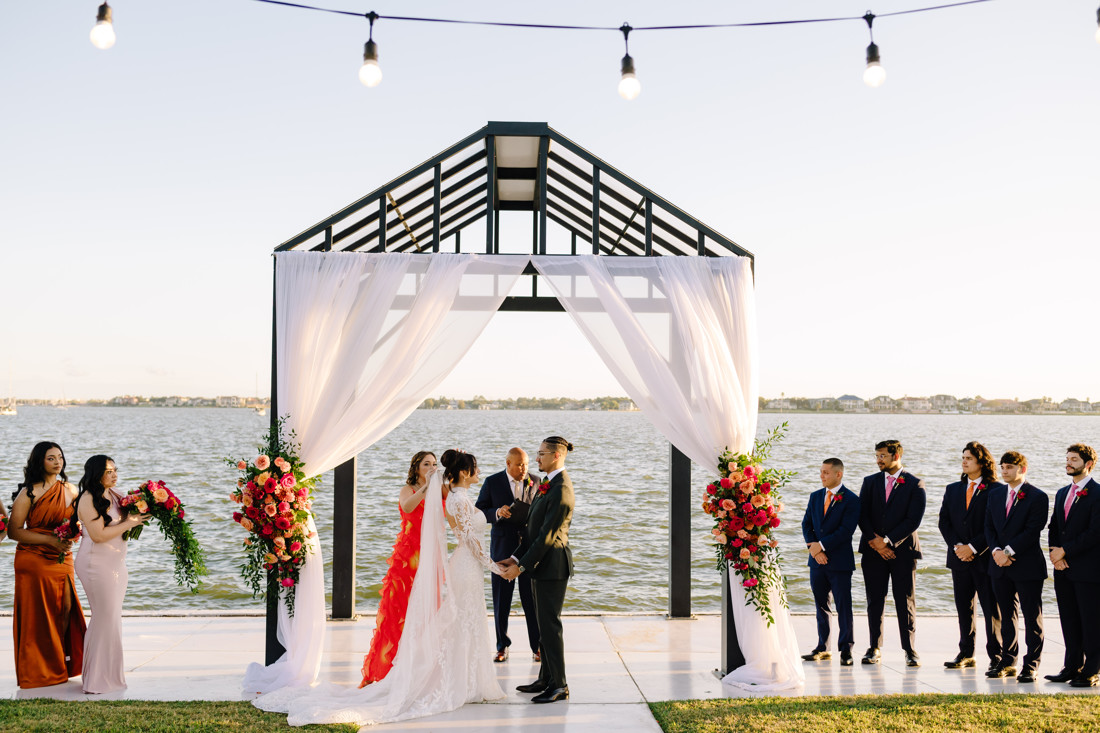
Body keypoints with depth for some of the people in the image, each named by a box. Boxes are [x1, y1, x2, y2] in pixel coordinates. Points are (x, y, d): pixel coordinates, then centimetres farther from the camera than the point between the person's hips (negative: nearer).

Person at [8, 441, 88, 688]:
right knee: (37, 614, 1)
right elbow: (14, 531, -12)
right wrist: (50, 540, -18)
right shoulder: (28, 493, -9)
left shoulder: (70, 490, 8)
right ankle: (38, 670, 14)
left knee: (66, 608, 3)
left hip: (62, 559, 5)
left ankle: (60, 663, 20)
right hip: (33, 560, -5)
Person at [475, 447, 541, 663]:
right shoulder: (492, 482, 0)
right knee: (501, 600, 7)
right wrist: (497, 512, -18)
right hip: (503, 548, 0)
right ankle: (502, 646, 19)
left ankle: (537, 646, 12)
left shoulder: (534, 482, 4)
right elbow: (479, 511, 0)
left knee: (532, 599, 1)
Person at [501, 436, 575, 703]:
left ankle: (559, 685, 2)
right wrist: (516, 558, 10)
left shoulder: (561, 489, -18)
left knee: (550, 624, -5)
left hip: (552, 564, -10)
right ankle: (546, 679, 22)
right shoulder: (548, 484, 13)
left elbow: (547, 534, -20)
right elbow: (534, 527, 15)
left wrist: (522, 566, -17)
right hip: (541, 563, 10)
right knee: (544, 622, 14)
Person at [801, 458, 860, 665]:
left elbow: (846, 530, -15)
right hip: (817, 561, 5)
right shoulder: (815, 496, 11)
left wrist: (821, 545, -15)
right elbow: (806, 525, 8)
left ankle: (845, 650, 8)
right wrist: (813, 547, -8)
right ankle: (823, 648, 19)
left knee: (843, 606, 0)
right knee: (821, 605, 11)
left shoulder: (851, 500, -7)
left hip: (839, 562, -5)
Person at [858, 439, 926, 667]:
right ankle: (875, 648, 11)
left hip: (902, 550, -3)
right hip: (874, 551, 3)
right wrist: (875, 542, -8)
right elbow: (863, 516, 5)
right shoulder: (870, 482, 10)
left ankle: (910, 650, 8)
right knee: (874, 601, 4)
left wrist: (887, 541, -12)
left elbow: (913, 520, -8)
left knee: (905, 601, 1)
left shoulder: (914, 485, 0)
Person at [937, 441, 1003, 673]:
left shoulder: (995, 491, -6)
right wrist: (956, 546, -4)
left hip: (985, 558, -5)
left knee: (991, 610, -1)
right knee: (963, 609, 12)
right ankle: (966, 654, 21)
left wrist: (973, 547, -13)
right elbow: (944, 521, 10)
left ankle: (996, 656, 6)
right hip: (959, 558, 5)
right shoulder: (952, 490, 12)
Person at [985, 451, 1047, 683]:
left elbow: (1032, 531, -15)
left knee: (1032, 618, 1)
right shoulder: (995, 494, 11)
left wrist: (1009, 552, -17)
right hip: (1000, 567, 6)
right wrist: (996, 550, -7)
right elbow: (989, 526, 9)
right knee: (1007, 615, 14)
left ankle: (1030, 666, 6)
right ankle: (1008, 662, 22)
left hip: (1027, 566, -6)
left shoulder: (1037, 497, -8)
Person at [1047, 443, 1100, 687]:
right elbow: (1054, 527, 17)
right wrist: (1055, 552, -1)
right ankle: (1072, 667, 20)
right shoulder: (1062, 493, 16)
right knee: (1069, 621, 12)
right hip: (1064, 568, 8)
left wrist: (1065, 550, -14)